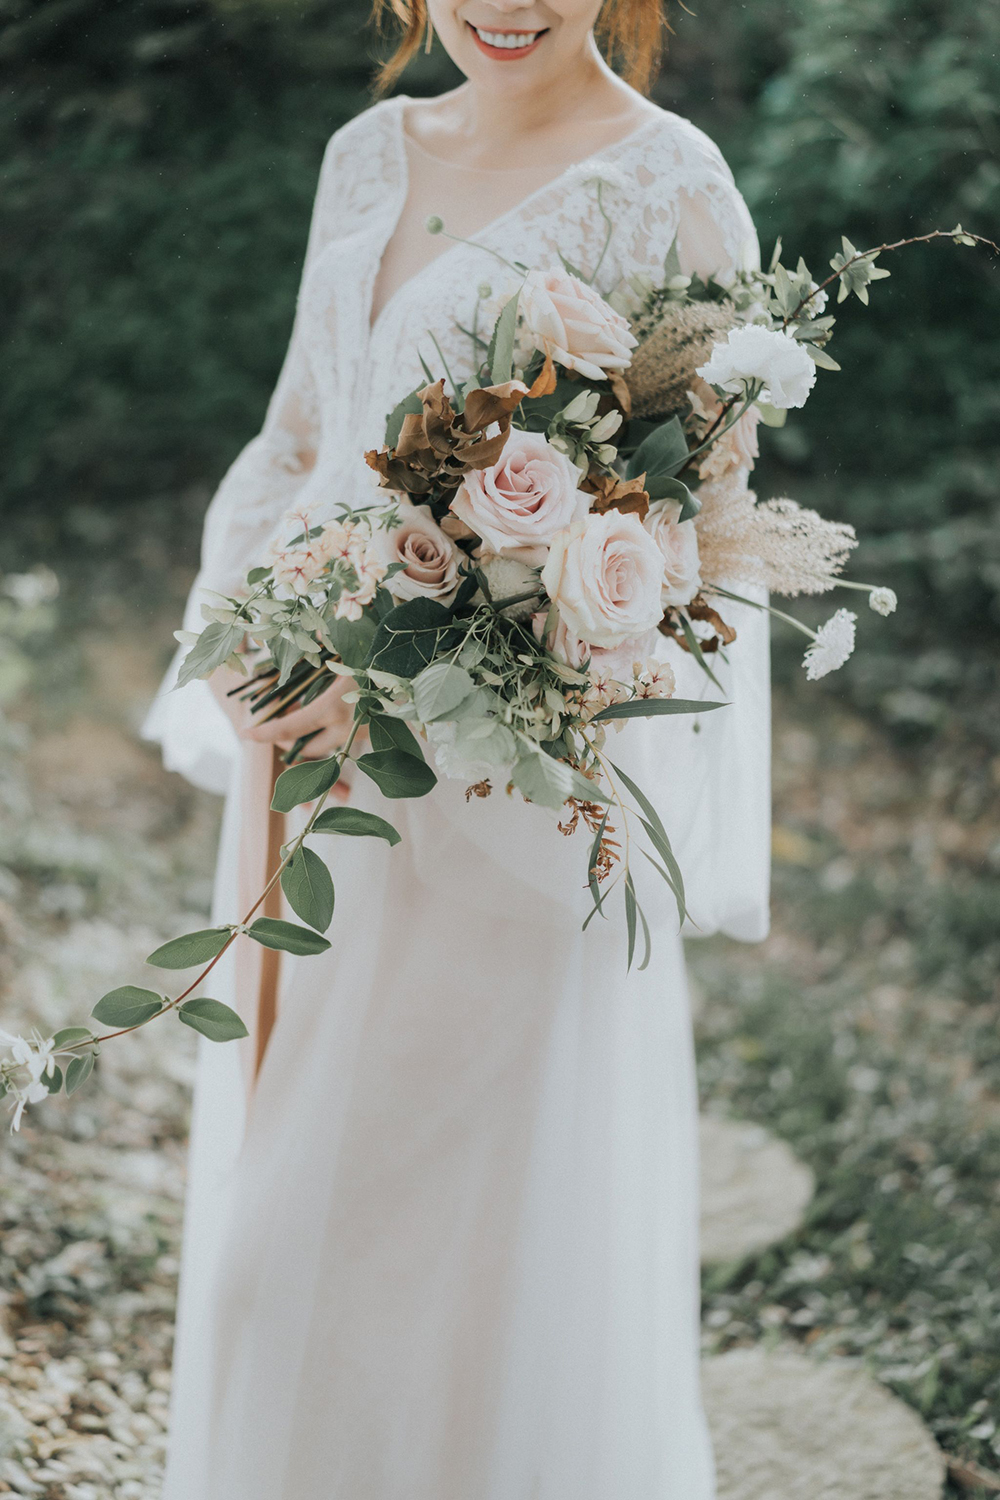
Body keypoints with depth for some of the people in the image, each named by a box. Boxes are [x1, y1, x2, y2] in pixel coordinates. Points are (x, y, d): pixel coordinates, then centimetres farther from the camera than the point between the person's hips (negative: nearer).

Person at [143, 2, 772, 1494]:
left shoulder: (664, 192, -10)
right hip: (320, 769, 7)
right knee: (282, 1226, 17)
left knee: (490, 1246, 2)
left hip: (508, 801, -7)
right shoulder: (372, 153, 11)